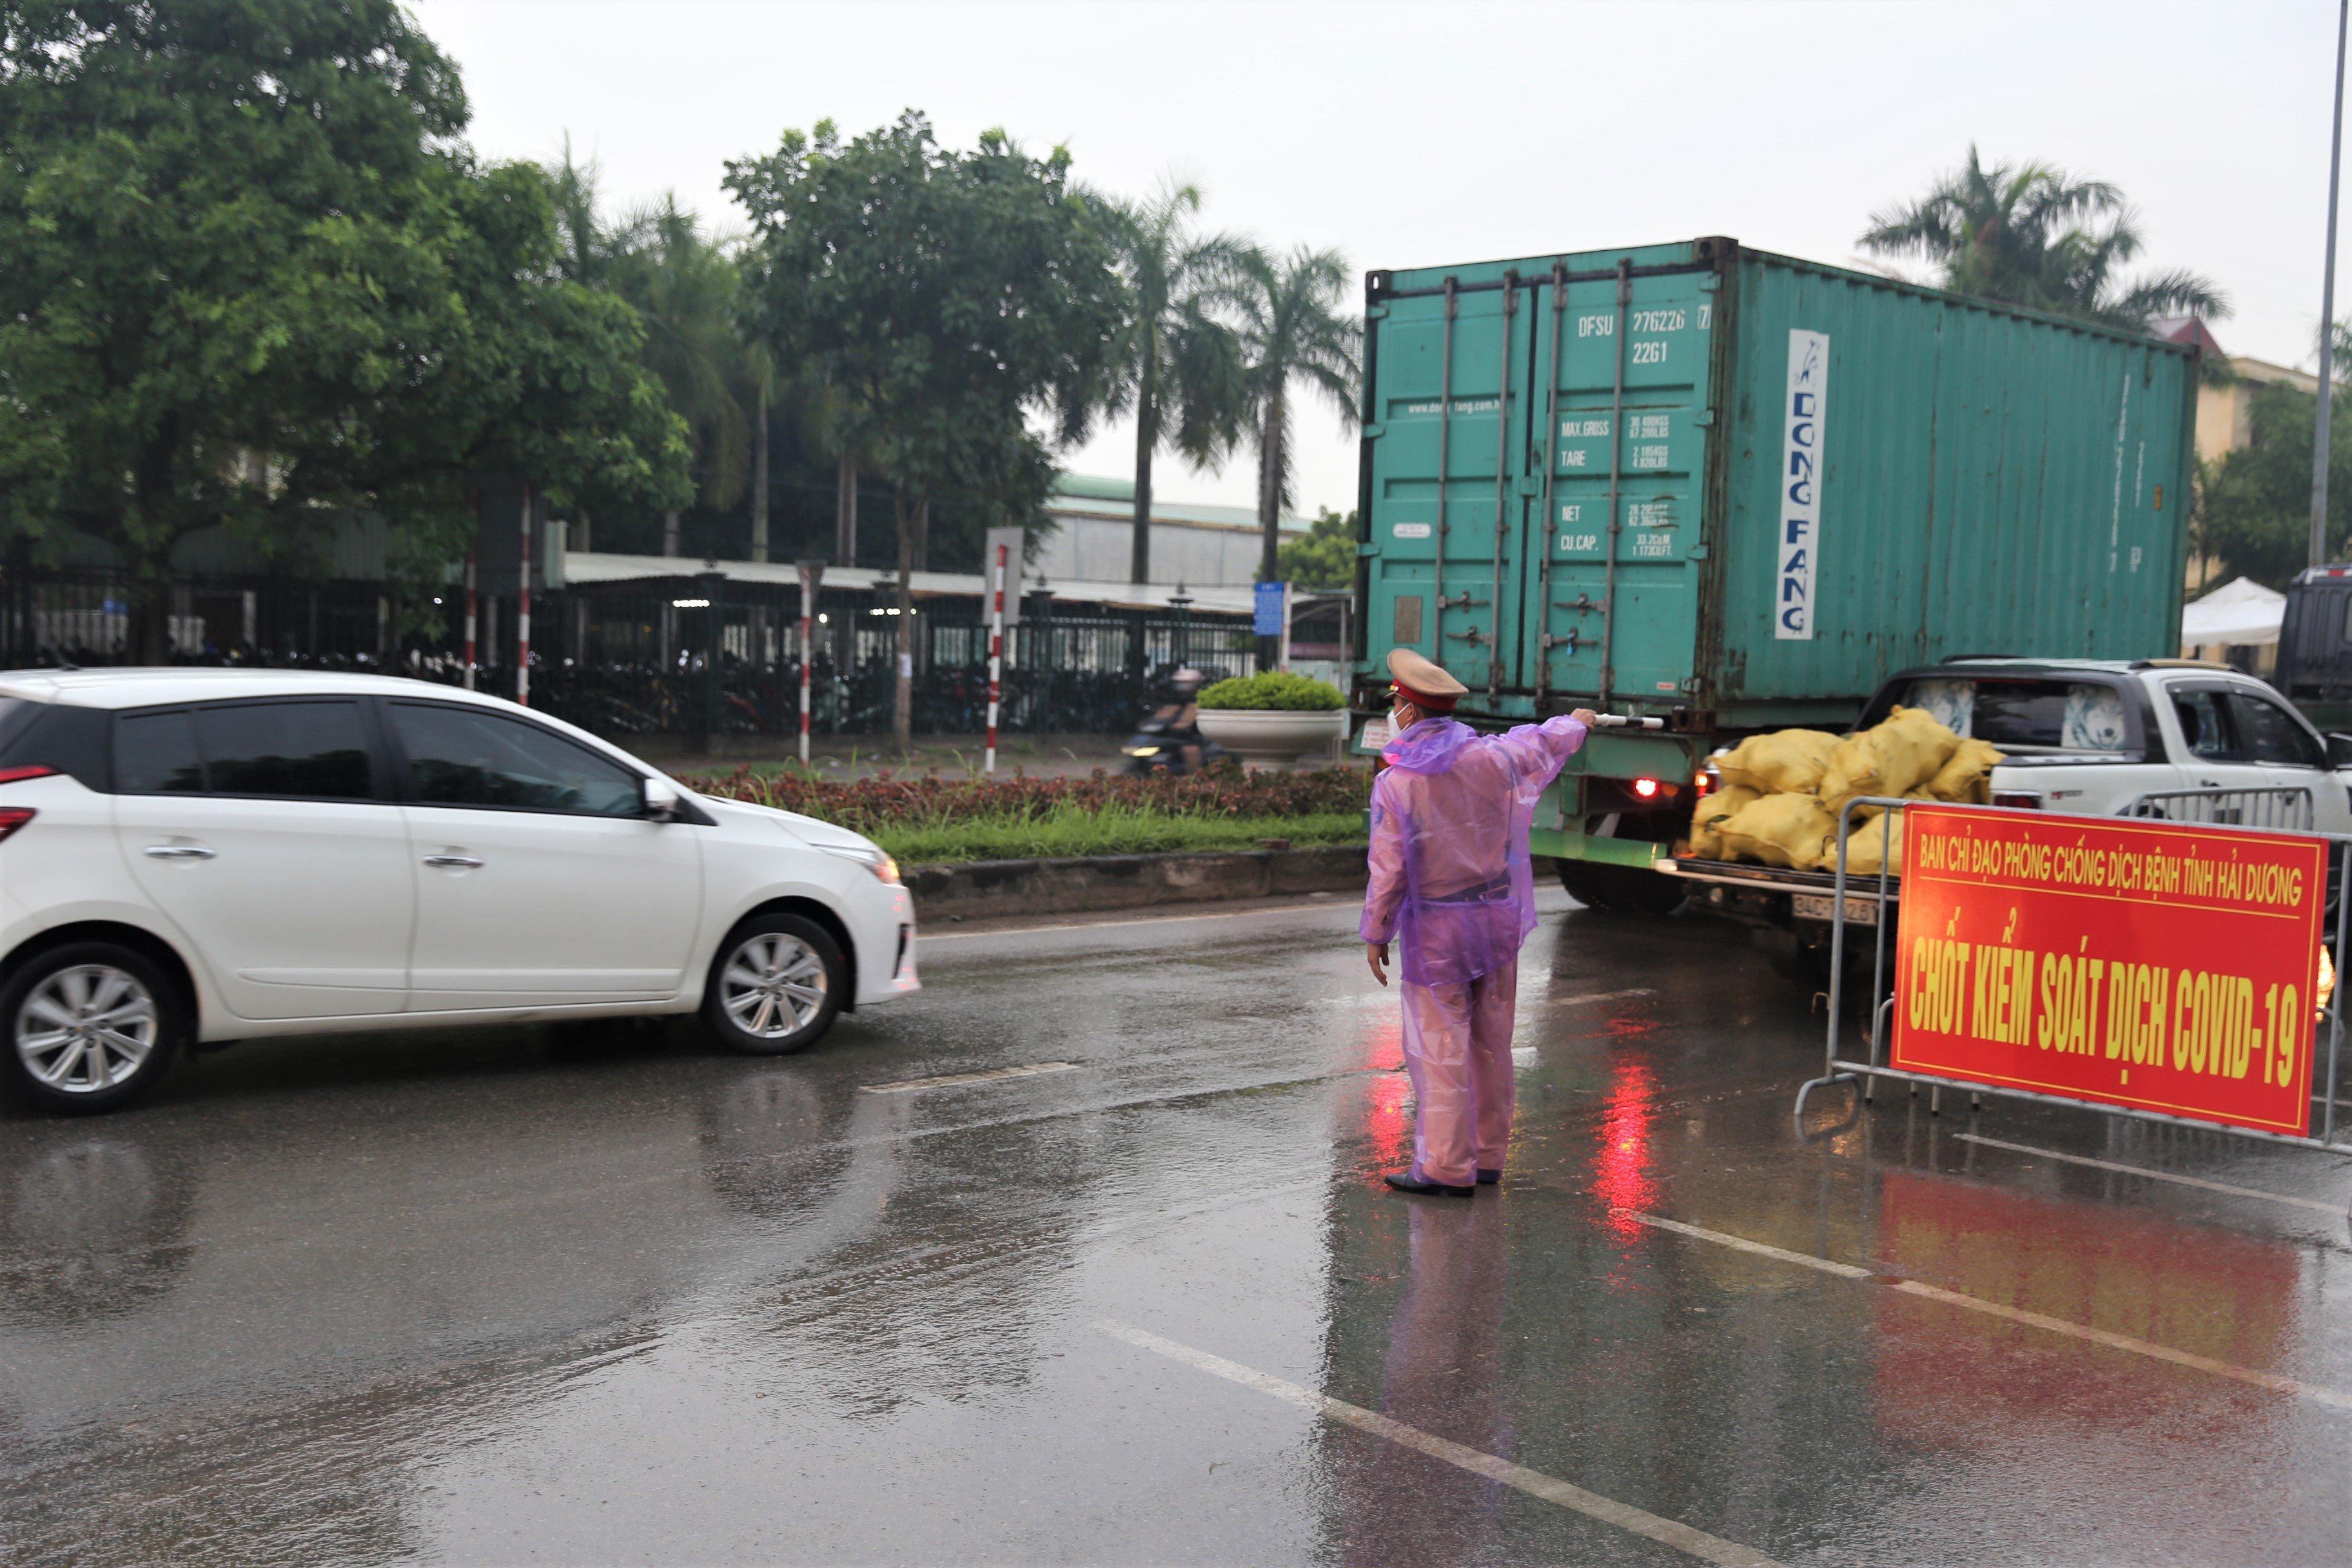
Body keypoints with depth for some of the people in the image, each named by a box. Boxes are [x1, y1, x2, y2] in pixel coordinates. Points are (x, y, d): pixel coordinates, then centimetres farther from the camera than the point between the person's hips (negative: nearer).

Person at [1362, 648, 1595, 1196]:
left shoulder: (1395, 781, -13)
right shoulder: (1490, 757, -1)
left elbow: (1388, 868, -11)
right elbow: (1542, 745, 20)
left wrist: (1375, 934, 0)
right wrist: (1576, 722, 42)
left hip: (1434, 929, -5)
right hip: (1497, 918, 5)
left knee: (1439, 1048, -1)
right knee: (1491, 1044, 12)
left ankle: (1446, 1167, 0)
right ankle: (1487, 1158, 21)